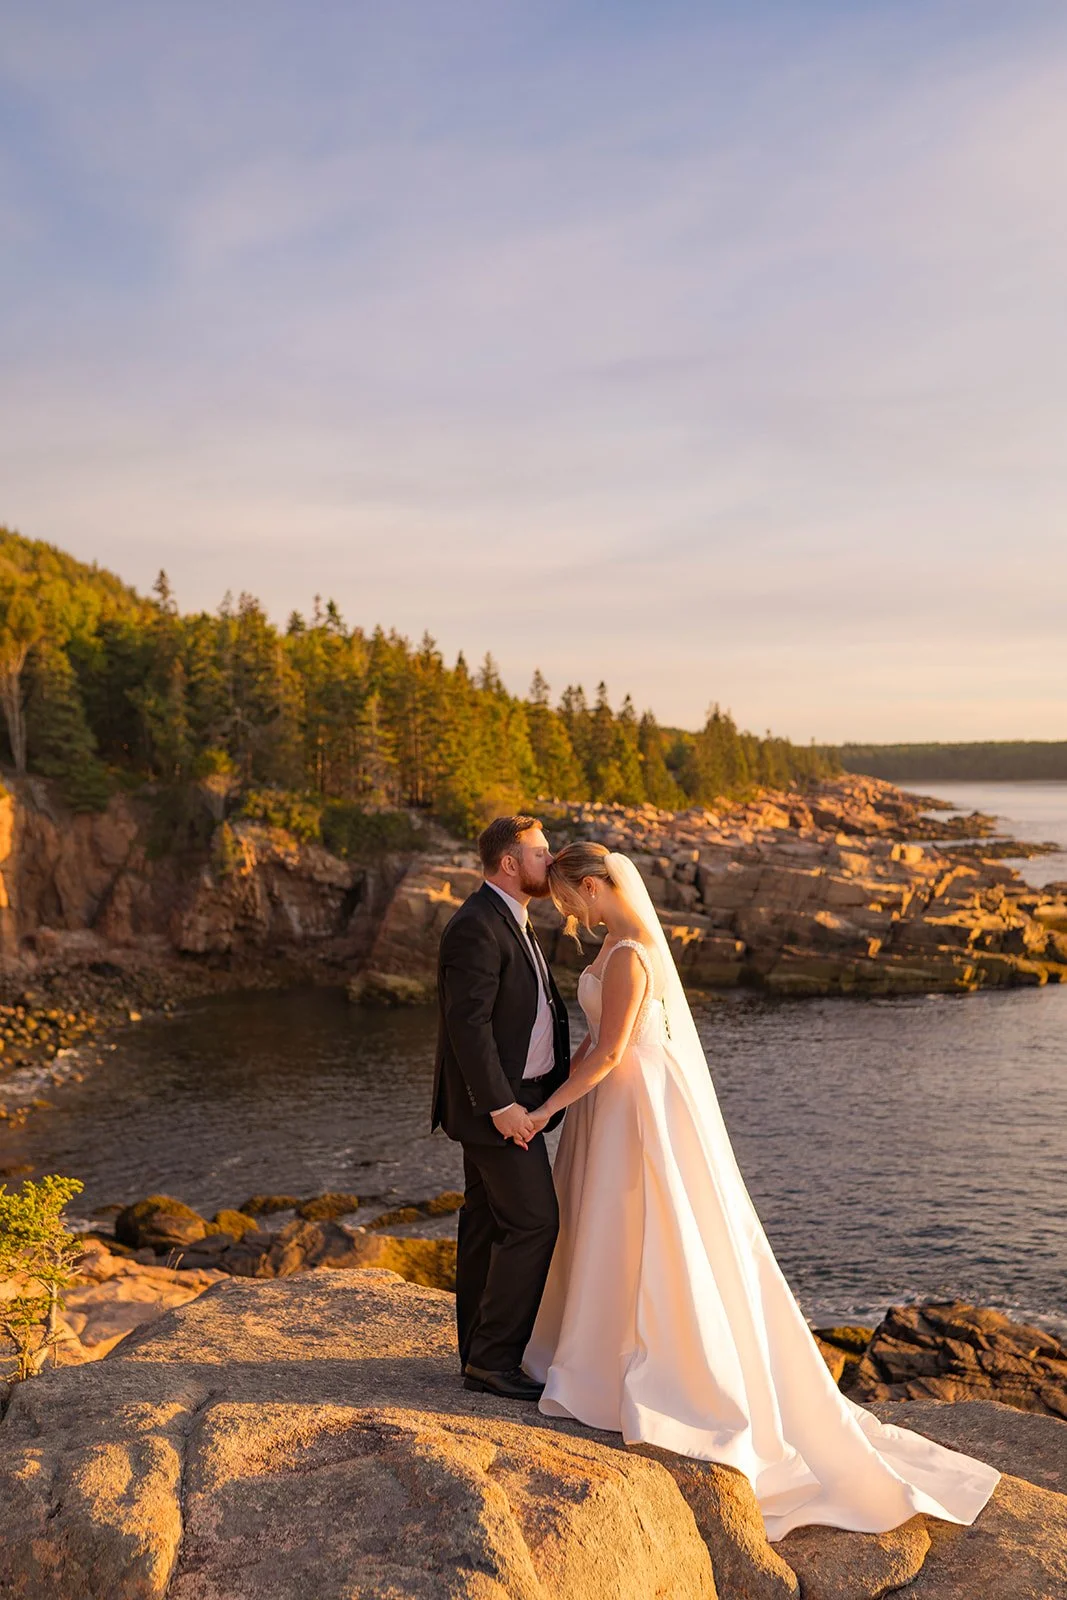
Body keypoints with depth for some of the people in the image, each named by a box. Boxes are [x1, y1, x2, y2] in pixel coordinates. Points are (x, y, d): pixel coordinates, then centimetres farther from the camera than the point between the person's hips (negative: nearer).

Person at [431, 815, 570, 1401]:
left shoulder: (509, 920, 13)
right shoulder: (476, 927, -20)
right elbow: (467, 1023, -25)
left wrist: (558, 1077, 12)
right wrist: (500, 1104, -25)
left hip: (508, 1096, 10)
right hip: (493, 1100, -10)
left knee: (487, 1222, 14)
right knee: (533, 1223, -6)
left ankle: (480, 1353, 23)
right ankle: (494, 1358, 4)